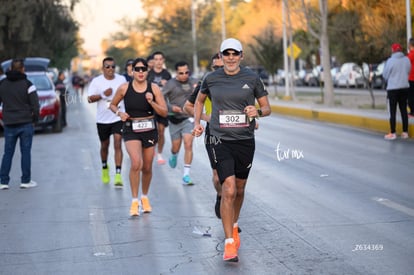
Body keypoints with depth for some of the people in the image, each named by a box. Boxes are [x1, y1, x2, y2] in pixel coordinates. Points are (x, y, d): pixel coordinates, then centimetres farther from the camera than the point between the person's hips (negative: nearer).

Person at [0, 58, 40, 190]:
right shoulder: (27, 84, -8)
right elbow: (35, 105, -9)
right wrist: (35, 118, 5)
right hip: (25, 123, -3)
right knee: (26, 152, 4)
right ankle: (25, 181, 7)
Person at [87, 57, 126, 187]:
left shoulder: (122, 79, 2)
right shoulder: (96, 81, -6)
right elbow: (90, 99, -8)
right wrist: (103, 95, -23)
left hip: (118, 118, 0)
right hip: (102, 119, 0)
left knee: (118, 145, -12)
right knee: (104, 145, 15)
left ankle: (118, 175, -15)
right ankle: (105, 168, 41)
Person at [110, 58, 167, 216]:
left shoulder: (154, 88, -3)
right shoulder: (124, 88, -5)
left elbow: (164, 112, -3)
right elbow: (113, 105, 11)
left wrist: (151, 102, -19)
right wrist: (119, 113, -10)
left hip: (149, 130, 2)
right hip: (131, 130, -2)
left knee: (147, 168, 12)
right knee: (136, 163, -23)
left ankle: (145, 197, 37)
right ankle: (134, 201, -12)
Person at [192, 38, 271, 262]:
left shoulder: (252, 78, 0)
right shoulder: (211, 79, 2)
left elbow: (267, 107, 5)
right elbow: (199, 100, 21)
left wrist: (258, 112, -16)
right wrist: (197, 123, 10)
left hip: (245, 140, 2)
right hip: (221, 140, -2)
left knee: (239, 190, 16)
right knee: (229, 190, -15)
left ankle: (234, 227, 43)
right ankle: (229, 242, -11)